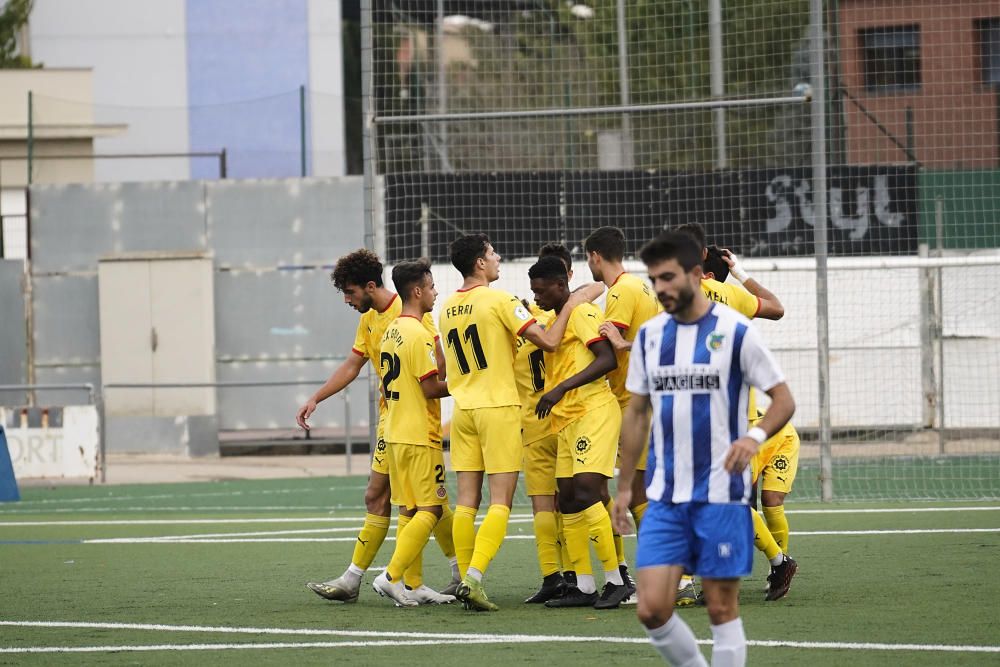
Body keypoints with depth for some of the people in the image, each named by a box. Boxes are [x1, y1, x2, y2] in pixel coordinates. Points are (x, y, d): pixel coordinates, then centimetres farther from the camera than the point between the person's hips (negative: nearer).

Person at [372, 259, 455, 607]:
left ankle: (412, 586, 8)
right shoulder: (418, 334, -15)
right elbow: (430, 387, -18)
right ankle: (392, 576, -13)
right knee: (430, 510, -6)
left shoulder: (390, 331, 13)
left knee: (413, 511, 11)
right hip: (420, 435, -9)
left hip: (395, 434, 9)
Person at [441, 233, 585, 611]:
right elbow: (548, 341, -12)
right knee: (500, 500, -6)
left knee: (467, 499, 6)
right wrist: (570, 305, 1)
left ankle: (465, 578, 4)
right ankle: (474, 577, -19)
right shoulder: (499, 300, -10)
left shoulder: (448, 309, 10)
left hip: (463, 408, 6)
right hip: (498, 407, -6)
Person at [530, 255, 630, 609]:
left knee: (585, 491, -18)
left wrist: (561, 389, -23)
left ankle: (616, 581, -15)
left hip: (593, 411, -10)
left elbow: (607, 360, -19)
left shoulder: (583, 312, -7)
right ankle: (584, 586, 8)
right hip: (566, 420, 10)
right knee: (568, 500, 5)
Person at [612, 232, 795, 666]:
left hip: (721, 496, -4)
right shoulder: (650, 336, 9)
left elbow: (783, 400, -4)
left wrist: (755, 436, -25)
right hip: (664, 498, 4)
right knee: (652, 608, -5)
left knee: (722, 608, 0)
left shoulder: (734, 332, -6)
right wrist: (624, 487, 15)